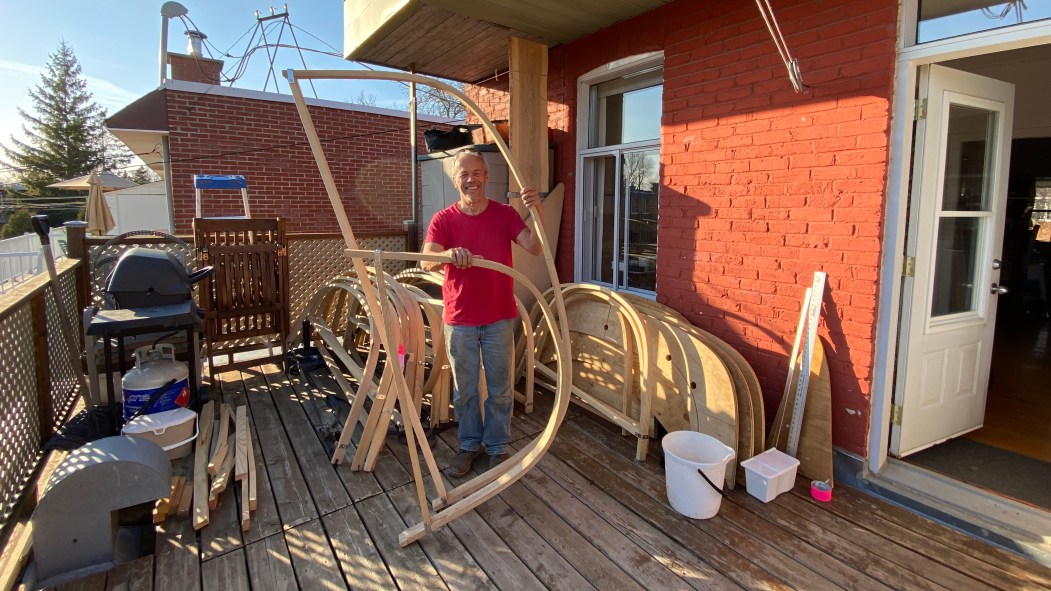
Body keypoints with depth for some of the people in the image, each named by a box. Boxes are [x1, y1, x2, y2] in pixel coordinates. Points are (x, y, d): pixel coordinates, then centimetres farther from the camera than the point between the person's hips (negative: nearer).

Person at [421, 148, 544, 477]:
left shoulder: (505, 214, -2)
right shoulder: (443, 220, -3)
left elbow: (534, 248, -15)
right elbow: (427, 261, -19)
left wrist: (537, 212, -31)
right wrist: (449, 254, -41)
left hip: (499, 318, 0)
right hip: (459, 319, 0)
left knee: (500, 388, 11)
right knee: (464, 389, 13)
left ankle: (497, 447, 28)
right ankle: (469, 444, 33)